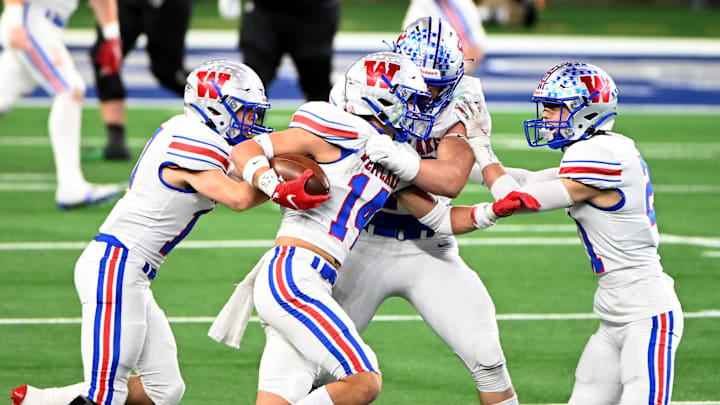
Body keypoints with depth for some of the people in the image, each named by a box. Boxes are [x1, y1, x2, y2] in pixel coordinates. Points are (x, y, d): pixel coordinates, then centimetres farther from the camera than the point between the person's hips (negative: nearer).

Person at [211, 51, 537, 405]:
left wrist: (495, 210, 13)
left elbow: (443, 219, 28)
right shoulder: (341, 134, -7)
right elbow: (243, 151, -6)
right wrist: (277, 188, -23)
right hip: (292, 274, -9)